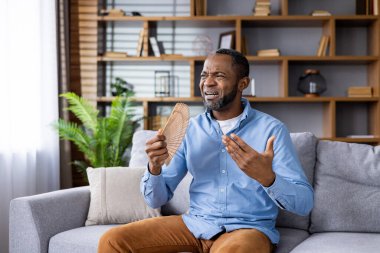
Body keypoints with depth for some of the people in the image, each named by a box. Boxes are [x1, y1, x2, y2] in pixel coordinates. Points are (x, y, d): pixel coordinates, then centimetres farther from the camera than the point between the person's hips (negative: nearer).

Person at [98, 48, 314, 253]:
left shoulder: (271, 129, -4)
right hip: (194, 223, 4)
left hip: (248, 227, -3)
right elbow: (156, 199, 6)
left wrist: (267, 177, -30)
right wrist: (155, 167, -16)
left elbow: (304, 204, -10)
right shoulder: (189, 129, 7)